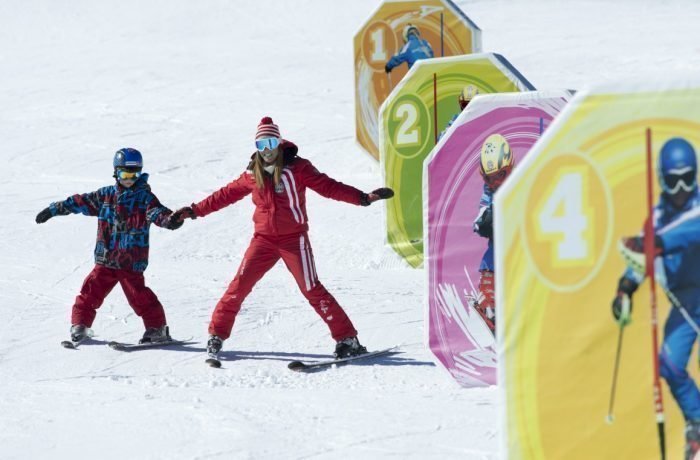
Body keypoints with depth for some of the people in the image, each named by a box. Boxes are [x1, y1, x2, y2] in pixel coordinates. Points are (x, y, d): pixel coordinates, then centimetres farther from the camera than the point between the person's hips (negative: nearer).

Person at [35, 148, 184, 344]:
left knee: (138, 295, -13)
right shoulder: (106, 195, 10)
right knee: (91, 291, 2)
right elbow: (81, 202, 16)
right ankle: (79, 325, 18)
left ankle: (157, 328, -1)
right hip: (105, 259, 4)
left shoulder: (145, 197, 0)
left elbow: (157, 212, -16)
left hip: (131, 261, -4)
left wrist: (170, 219, -39)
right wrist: (54, 209, 18)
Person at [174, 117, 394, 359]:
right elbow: (227, 194, 18)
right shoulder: (253, 174, 6)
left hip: (294, 239, -3)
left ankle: (347, 339, -3)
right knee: (239, 285, -6)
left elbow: (327, 186, -10)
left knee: (311, 289, -8)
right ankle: (217, 334, 6)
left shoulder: (297, 168, -5)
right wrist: (195, 210, 22)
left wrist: (363, 198, -21)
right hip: (263, 239, 3)